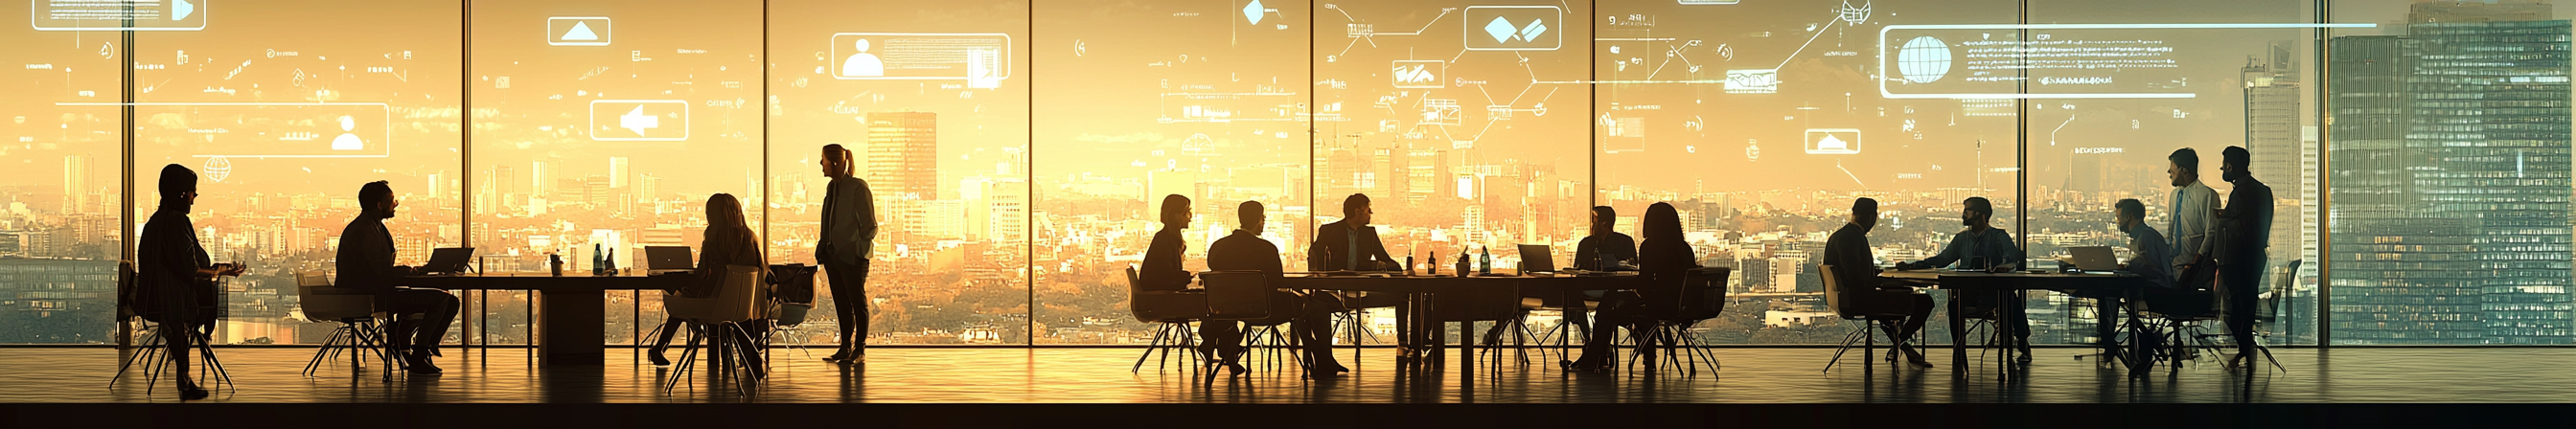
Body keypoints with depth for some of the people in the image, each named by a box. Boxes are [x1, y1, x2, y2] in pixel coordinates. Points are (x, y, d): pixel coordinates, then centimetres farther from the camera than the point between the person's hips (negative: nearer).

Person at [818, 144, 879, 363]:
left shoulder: (858, 187, -11)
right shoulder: (831, 187, 12)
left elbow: (870, 226, -10)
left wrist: (858, 248, -13)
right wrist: (823, 248, 11)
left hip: (852, 255, -7)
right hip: (833, 254, 7)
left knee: (857, 301, 1)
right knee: (841, 304, 10)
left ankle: (860, 350, 5)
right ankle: (845, 347, 16)